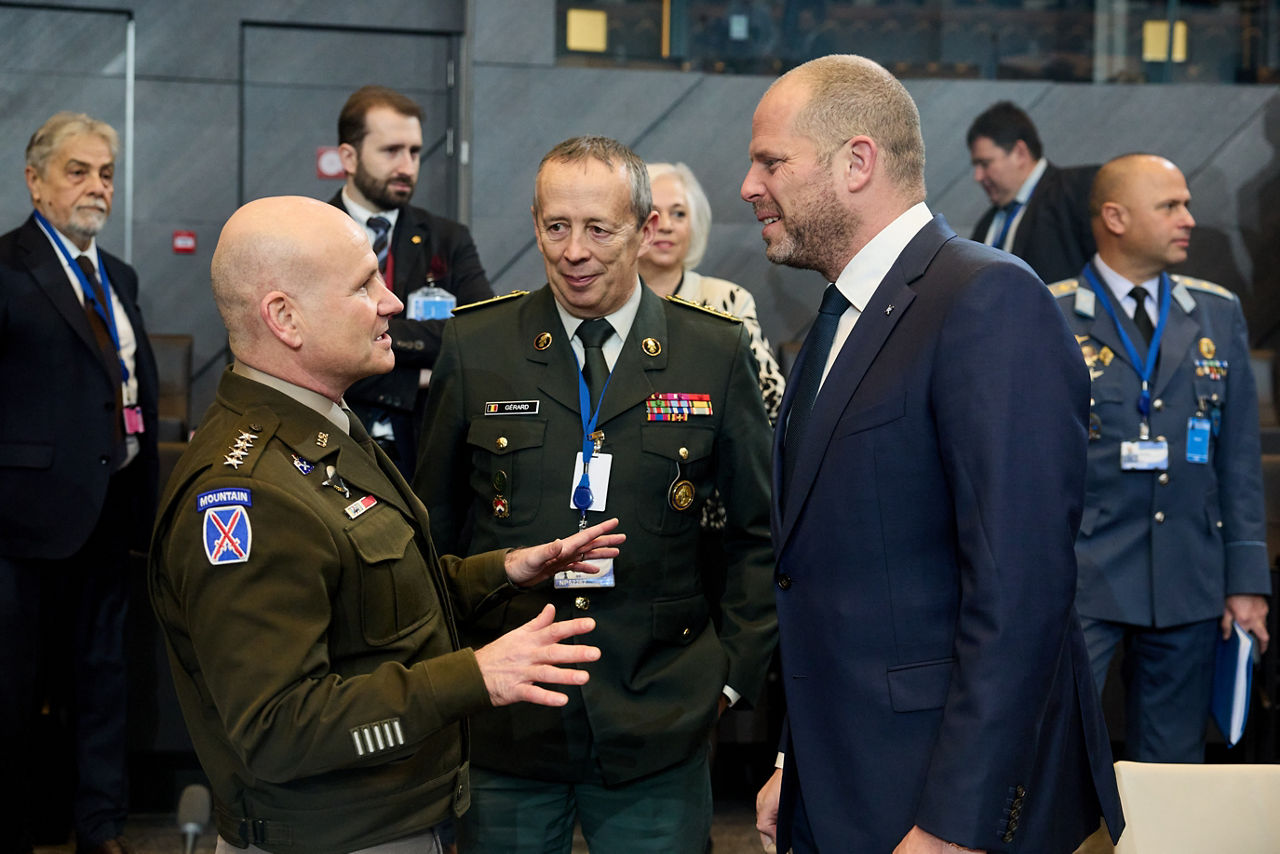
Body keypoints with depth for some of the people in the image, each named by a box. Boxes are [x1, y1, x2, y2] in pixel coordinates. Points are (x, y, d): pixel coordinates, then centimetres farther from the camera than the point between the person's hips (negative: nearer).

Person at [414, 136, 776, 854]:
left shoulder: (718, 351, 0)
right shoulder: (475, 348, 0)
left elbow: (760, 531, 7)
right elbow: (435, 525, 8)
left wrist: (734, 671, 2)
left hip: (657, 736, 0)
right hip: (501, 730, 1)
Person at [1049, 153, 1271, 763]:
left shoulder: (1219, 313, 10)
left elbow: (1240, 455, 10)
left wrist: (1247, 576, 5)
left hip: (1189, 587, 4)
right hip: (1079, 577, -4)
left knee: (1173, 765, 11)